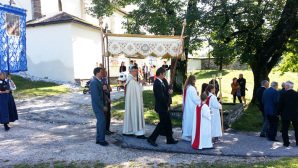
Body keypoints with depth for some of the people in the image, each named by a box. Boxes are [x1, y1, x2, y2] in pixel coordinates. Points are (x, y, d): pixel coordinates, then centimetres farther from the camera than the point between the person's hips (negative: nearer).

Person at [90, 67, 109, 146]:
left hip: (100, 105, 10)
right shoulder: (94, 82, -18)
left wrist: (103, 89, -6)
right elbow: (96, 96, -22)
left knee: (100, 121, 14)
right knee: (102, 121, -8)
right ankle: (102, 140, 1)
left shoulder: (99, 81, 12)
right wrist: (103, 106, -18)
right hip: (97, 105, -10)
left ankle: (98, 139, 23)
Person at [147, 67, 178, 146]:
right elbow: (161, 97, -24)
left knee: (168, 123, 15)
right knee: (162, 124, -2)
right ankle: (151, 139, 8)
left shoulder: (160, 82, 11)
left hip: (164, 107, 10)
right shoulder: (158, 83, -22)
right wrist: (167, 106, -14)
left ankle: (170, 140, 25)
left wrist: (168, 92, -2)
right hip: (162, 108, -10)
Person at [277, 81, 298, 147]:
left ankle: (286, 143, 5)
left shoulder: (283, 94, -11)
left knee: (284, 129, 6)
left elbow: (280, 105, -8)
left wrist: (278, 113, 4)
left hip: (285, 115, -3)